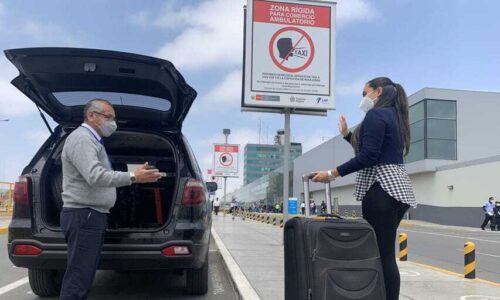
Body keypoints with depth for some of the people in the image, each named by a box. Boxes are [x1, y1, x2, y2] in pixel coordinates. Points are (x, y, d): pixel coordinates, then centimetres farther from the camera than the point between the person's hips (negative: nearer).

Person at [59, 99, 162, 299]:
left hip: (92, 215, 11)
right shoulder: (81, 138, -12)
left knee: (82, 278, 12)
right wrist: (133, 177, -27)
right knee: (78, 279, -10)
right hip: (84, 216, -11)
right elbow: (95, 176, -25)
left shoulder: (92, 140, 22)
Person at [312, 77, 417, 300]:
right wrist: (347, 134, 26)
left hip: (382, 188, -10)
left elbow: (368, 156, -18)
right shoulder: (394, 116, 21)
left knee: (382, 255, -9)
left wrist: (332, 174, -14)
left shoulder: (375, 115, -7)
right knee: (387, 253, 10)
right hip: (397, 186, 10)